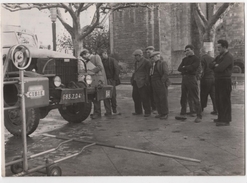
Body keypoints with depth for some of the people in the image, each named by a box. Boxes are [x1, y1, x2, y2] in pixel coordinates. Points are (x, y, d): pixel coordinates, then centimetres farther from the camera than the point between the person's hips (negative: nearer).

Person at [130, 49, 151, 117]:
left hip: (142, 83, -8)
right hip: (136, 83, 8)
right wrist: (132, 79, 13)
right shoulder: (136, 62, 15)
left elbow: (148, 73, -11)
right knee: (135, 96, 11)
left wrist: (146, 82, -15)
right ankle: (138, 111, 24)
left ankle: (147, 112, 9)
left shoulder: (146, 62, -10)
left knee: (144, 97, -3)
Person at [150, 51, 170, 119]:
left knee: (163, 99, -3)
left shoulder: (163, 63, -5)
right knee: (157, 100, 8)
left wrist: (162, 81, -17)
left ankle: (165, 114, 4)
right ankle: (160, 113, 17)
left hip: (161, 83, -8)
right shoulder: (153, 64, 19)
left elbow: (166, 73, -15)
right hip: (154, 84, 8)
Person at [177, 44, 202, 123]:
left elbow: (192, 67, -17)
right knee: (183, 98, 11)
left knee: (195, 98, -7)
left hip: (191, 78, -7)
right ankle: (182, 113, 22)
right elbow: (179, 68, 6)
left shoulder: (196, 59, -2)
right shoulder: (184, 59, 17)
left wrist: (184, 67, -1)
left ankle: (199, 116, -3)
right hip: (184, 79, 7)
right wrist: (187, 69, -10)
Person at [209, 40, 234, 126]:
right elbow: (210, 65, 10)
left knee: (225, 101, -6)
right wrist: (215, 65, -9)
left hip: (225, 81, -9)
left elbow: (220, 68, -24)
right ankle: (221, 118, 26)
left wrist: (214, 67, -4)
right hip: (218, 80, 9)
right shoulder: (220, 56, 17)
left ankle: (226, 120, -1)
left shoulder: (228, 57, -13)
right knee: (218, 100, 15)